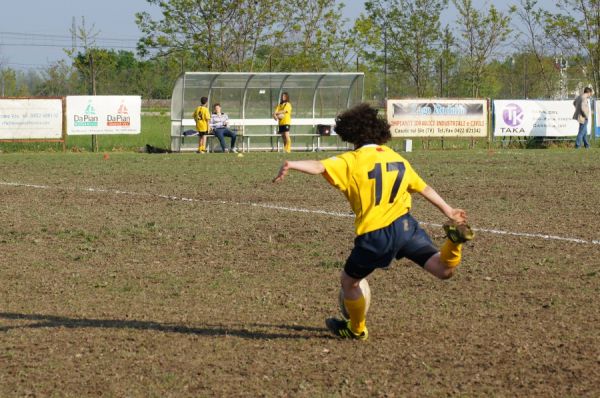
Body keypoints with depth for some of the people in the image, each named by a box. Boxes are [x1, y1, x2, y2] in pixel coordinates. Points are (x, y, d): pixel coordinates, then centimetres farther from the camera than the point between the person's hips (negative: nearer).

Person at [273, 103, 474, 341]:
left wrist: (291, 165, -34)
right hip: (404, 224, 4)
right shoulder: (397, 159, 15)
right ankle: (454, 240, -30)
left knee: (349, 281, 21)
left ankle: (356, 329, 36)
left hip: (374, 235, -4)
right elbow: (425, 189, 22)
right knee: (443, 270, -2)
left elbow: (319, 167, -21)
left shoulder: (351, 161, -2)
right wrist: (449, 211, 32)